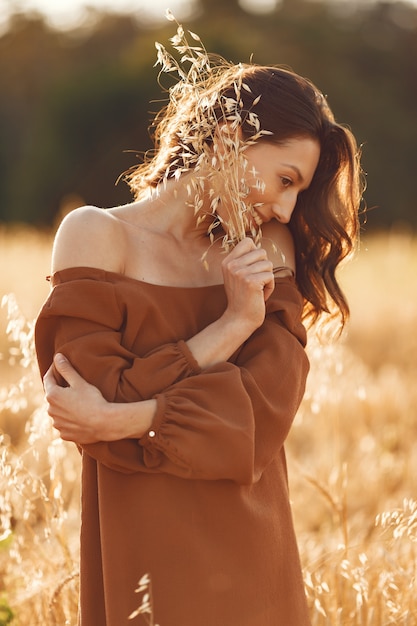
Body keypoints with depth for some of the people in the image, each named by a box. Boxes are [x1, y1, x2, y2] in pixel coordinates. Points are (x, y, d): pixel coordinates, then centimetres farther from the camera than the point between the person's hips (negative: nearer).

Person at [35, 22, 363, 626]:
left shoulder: (270, 255, 6)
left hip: (257, 554, 4)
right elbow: (102, 403, -14)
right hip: (147, 555, -4)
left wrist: (123, 421, -18)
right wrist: (233, 326, -12)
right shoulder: (97, 235, -5)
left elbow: (267, 410, -8)